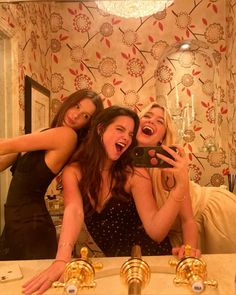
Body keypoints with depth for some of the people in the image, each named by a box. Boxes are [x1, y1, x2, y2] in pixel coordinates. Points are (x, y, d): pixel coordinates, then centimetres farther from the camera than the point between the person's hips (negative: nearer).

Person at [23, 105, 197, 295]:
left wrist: (181, 186, -32)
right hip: (112, 261, 0)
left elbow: (156, 231, -19)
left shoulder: (135, 173, -13)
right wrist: (62, 259, -39)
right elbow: (74, 211, -22)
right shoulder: (73, 172, -7)